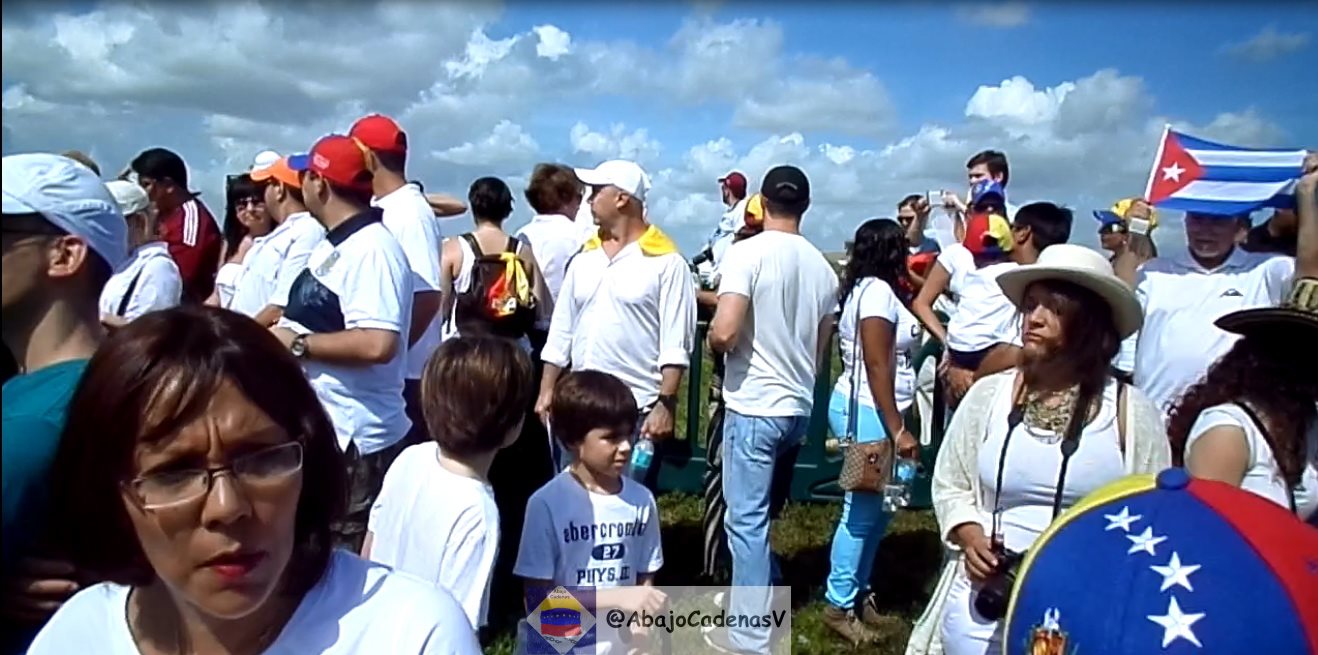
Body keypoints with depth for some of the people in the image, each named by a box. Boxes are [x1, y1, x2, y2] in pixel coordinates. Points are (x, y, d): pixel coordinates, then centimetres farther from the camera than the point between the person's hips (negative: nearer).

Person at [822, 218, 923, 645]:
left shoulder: (873, 288, 15)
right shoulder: (878, 291, -16)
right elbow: (876, 366, -21)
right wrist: (897, 430, -21)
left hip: (869, 409, 10)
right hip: (867, 411, -10)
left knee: (877, 507, 14)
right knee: (862, 510, -2)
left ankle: (858, 591, 25)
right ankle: (840, 605, 9)